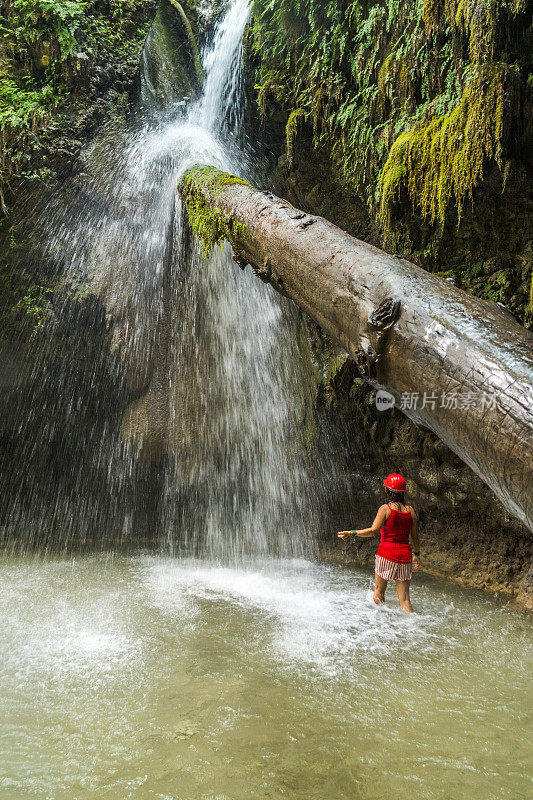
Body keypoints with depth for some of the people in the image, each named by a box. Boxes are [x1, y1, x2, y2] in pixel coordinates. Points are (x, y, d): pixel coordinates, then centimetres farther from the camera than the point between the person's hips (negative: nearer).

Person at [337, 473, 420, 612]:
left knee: (379, 593, 13)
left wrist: (351, 533, -13)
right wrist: (416, 554, 26)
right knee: (404, 598, 8)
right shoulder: (410, 511, 6)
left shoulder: (385, 509, -8)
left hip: (387, 554, -4)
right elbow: (415, 537, 12)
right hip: (405, 554, 4)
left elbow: (373, 530, -17)